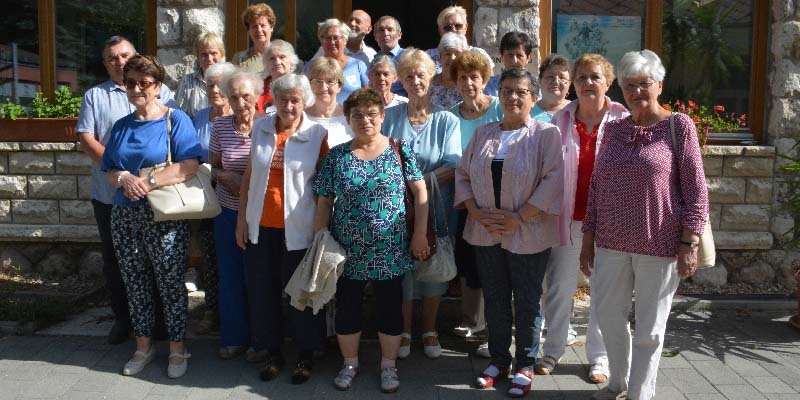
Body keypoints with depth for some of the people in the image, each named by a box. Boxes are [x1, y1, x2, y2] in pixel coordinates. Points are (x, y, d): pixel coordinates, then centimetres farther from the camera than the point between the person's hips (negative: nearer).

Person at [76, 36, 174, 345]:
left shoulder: (160, 92, 6)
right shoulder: (95, 96, 10)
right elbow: (86, 138, 0)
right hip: (110, 194, 2)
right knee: (115, 260, 10)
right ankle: (122, 317, 24)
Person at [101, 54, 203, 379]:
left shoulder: (175, 120, -4)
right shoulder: (121, 126, 13)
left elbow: (189, 166, -16)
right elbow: (109, 171, 12)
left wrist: (149, 183, -21)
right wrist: (125, 178, -11)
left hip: (164, 217, -5)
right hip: (125, 217, 6)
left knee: (171, 284, 1)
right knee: (135, 284, 13)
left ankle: (178, 348, 17)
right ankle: (144, 346, 29)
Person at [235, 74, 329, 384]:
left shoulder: (317, 134, -7)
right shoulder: (260, 128, 3)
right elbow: (249, 175, 8)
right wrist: (241, 219, 6)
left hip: (298, 227, -3)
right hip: (261, 225, 4)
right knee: (262, 289, 12)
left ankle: (305, 355, 27)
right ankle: (273, 352, 31)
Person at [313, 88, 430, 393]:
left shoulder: (400, 150, -3)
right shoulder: (336, 157, 1)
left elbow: (420, 190, -1)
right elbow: (323, 203, 3)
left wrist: (420, 234, -5)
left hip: (390, 251, -1)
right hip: (347, 252, 2)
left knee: (390, 309, 10)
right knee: (347, 309, 12)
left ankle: (389, 365, 29)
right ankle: (350, 363, 33)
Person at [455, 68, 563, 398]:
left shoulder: (546, 134, -5)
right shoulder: (483, 133, 9)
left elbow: (553, 180, -14)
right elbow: (463, 174, 9)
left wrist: (519, 217, -18)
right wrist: (476, 212, -6)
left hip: (528, 235, -4)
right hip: (486, 233, 4)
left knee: (526, 303, 7)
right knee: (494, 300, 14)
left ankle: (525, 365, 24)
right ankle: (498, 359, 31)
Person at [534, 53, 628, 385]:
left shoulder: (623, 121, -2)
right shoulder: (560, 121, 2)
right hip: (568, 217, 1)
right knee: (558, 286, 9)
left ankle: (599, 357, 26)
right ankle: (552, 350, 27)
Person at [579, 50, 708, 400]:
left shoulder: (679, 126, -4)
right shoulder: (613, 130, 8)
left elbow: (696, 191, -6)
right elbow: (596, 187, 11)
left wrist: (689, 244, -12)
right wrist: (588, 238, 9)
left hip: (659, 244, -4)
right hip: (611, 242, 4)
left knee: (650, 326, 7)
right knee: (607, 314, 13)